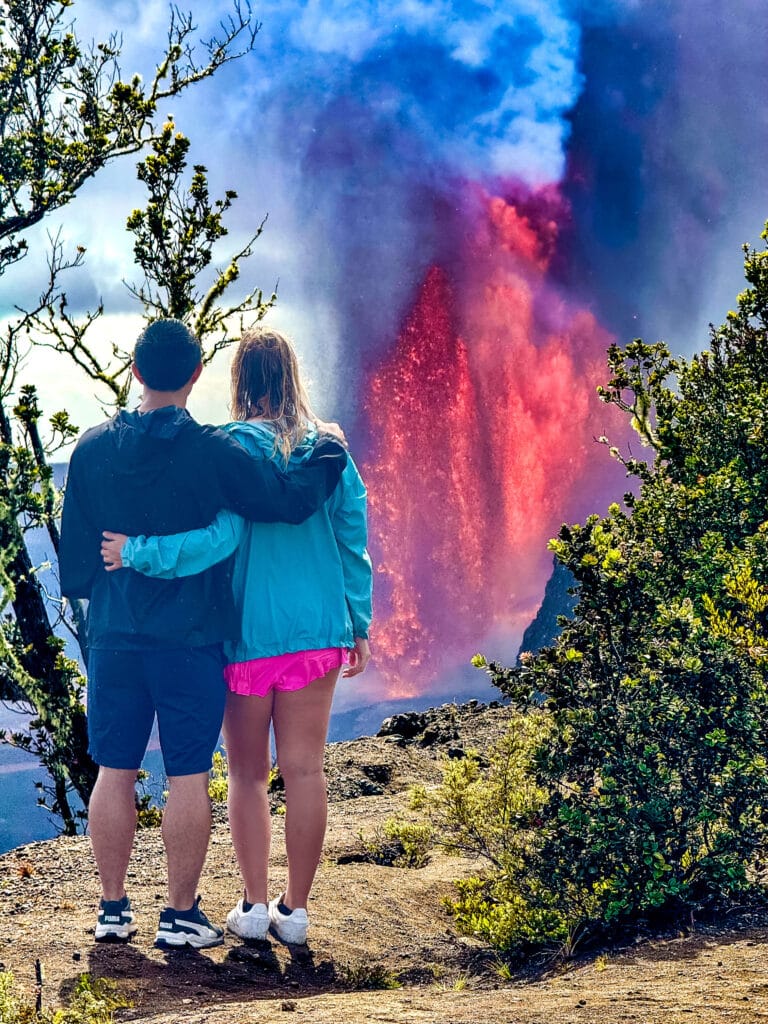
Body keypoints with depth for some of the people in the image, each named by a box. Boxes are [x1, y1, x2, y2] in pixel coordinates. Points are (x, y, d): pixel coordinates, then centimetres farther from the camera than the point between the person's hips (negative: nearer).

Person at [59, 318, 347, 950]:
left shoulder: (92, 450, 2)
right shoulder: (212, 452, -11)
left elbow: (74, 549, 8)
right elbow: (291, 500, -13)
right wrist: (329, 454, 4)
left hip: (114, 637, 4)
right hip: (190, 638, -4)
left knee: (115, 772, 11)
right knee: (188, 777, 3)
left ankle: (114, 909, 17)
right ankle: (181, 915, 8)